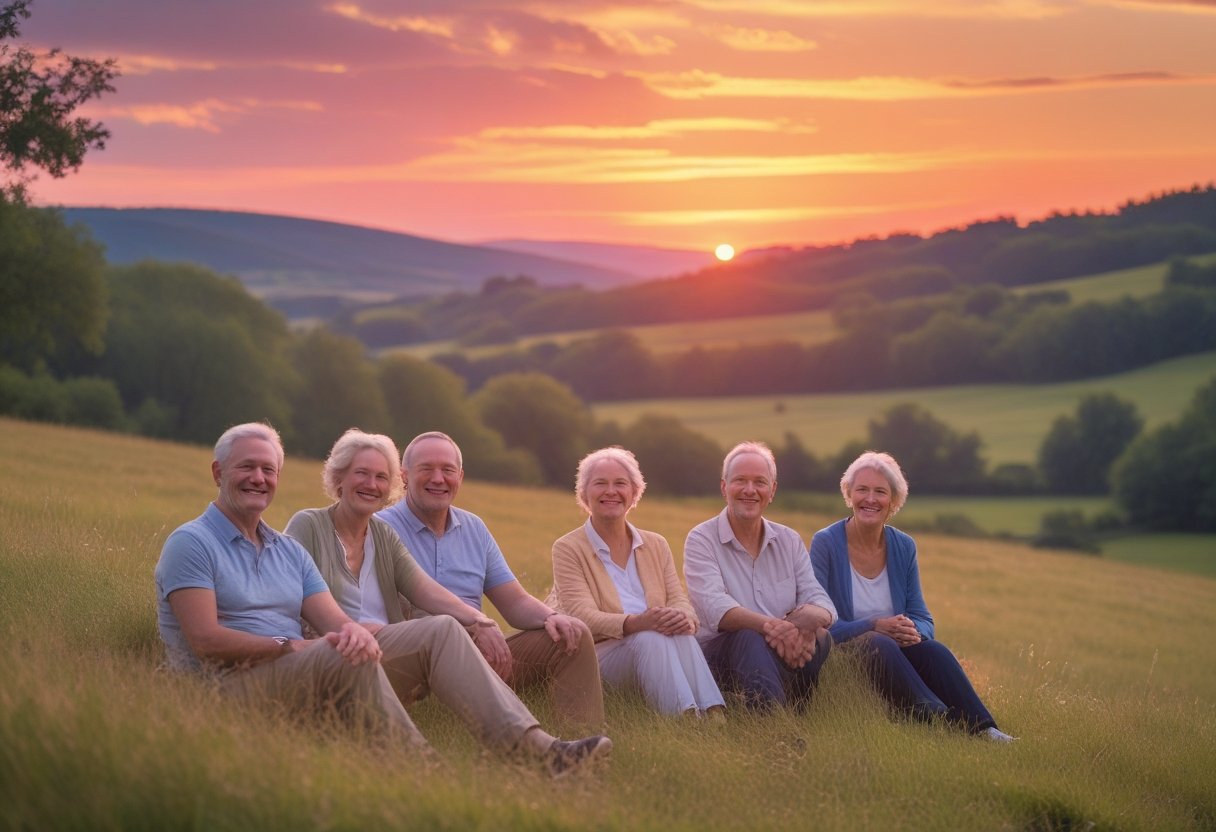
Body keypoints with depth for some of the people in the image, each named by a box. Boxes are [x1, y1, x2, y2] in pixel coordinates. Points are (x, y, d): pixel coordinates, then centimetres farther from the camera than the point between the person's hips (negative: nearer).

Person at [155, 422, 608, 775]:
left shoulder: (288, 550, 20)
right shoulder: (191, 544, -1)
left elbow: (333, 620, 5)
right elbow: (206, 640, -14)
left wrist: (354, 630, -19)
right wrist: (291, 646, -15)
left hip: (297, 675, 7)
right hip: (229, 684, -7)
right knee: (345, 656, -36)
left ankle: (531, 745, -24)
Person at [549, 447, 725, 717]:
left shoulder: (656, 545, 20)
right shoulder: (567, 549, 5)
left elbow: (680, 601, 6)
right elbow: (582, 616, -10)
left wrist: (684, 619, -21)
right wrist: (636, 623, -30)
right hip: (601, 654, -3)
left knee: (681, 634, -31)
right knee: (649, 638, -35)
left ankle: (715, 717, -48)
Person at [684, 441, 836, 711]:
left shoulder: (789, 541, 14)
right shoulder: (701, 540, 0)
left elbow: (823, 603, 2)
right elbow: (714, 608, -18)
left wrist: (808, 618, -26)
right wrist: (770, 625, -37)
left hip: (783, 656, 4)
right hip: (718, 655, -4)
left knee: (819, 638, -27)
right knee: (749, 638, -36)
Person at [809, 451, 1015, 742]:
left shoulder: (904, 547, 8)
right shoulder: (825, 543, -6)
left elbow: (923, 619, 8)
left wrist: (914, 631, -17)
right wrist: (874, 627, -24)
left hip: (895, 650, 4)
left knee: (933, 650, -29)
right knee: (879, 645, -37)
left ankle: (984, 731, -40)